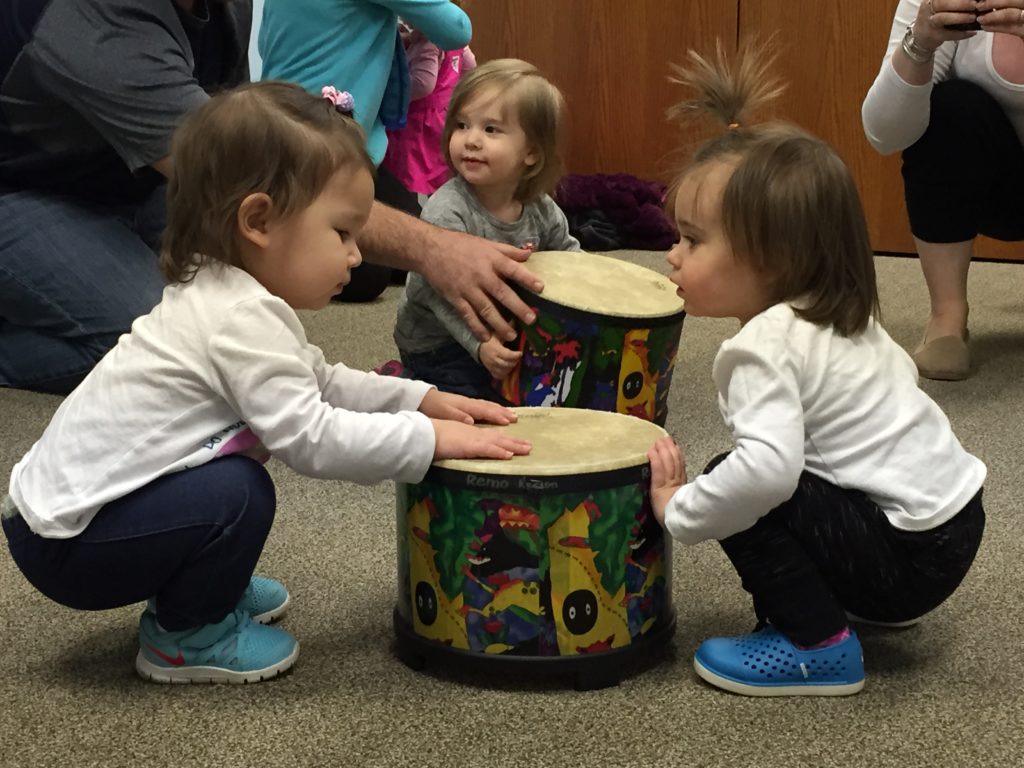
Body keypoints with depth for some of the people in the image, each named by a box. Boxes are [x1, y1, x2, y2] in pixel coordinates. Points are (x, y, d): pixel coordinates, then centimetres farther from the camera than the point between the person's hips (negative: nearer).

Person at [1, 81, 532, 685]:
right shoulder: (242, 320, -25)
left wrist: (420, 398, 6)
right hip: (64, 541, -10)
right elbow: (312, 438, -28)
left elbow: (318, 384, 15)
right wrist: (429, 438, -20)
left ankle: (207, 588, 28)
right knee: (237, 493, -21)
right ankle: (185, 638, 0)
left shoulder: (227, 296, 7)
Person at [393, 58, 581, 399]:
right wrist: (480, 343, -43)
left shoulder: (541, 209, -6)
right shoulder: (446, 211, -26)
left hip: (508, 332, 7)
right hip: (437, 342, -7)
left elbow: (566, 253, 11)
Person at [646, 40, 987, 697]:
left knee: (747, 493, -15)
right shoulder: (844, 319, 7)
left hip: (909, 558, -10)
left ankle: (819, 648, -5)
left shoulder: (764, 345, -21)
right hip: (953, 522, 10)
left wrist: (677, 511, -21)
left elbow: (767, 466, -37)